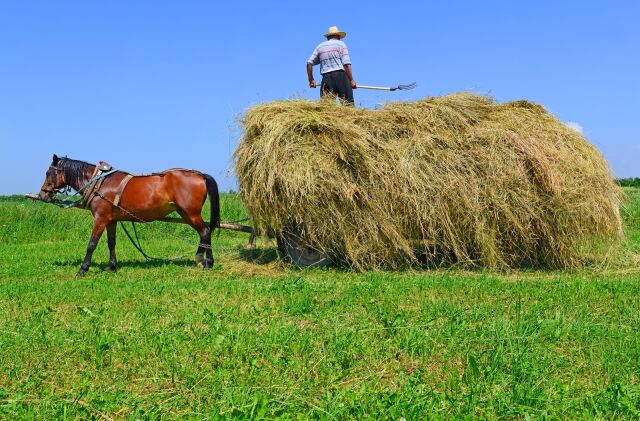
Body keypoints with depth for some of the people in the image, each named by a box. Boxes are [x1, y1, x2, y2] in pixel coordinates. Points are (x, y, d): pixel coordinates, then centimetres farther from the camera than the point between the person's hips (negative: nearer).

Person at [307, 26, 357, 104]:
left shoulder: (320, 46, 20)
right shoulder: (341, 44, 9)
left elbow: (309, 63, 12)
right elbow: (346, 64, -3)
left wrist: (311, 80, 16)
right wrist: (351, 80, -4)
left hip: (326, 78, 3)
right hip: (340, 75, -3)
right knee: (348, 103, -6)